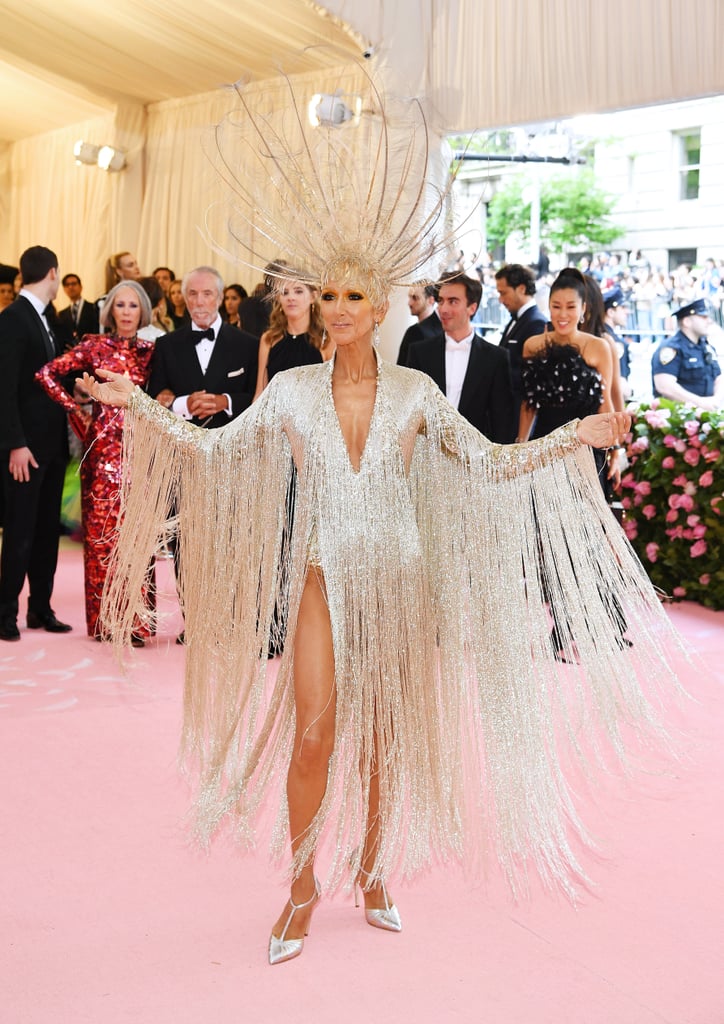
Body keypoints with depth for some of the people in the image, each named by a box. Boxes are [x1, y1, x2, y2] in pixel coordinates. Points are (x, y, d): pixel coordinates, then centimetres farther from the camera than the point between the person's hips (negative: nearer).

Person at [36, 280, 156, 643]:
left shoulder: (149, 350, 9)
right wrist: (75, 407, -1)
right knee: (101, 528, 0)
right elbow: (46, 373, 0)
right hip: (104, 444, -2)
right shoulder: (96, 346, 1)